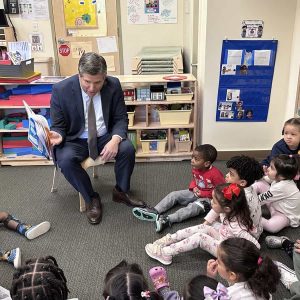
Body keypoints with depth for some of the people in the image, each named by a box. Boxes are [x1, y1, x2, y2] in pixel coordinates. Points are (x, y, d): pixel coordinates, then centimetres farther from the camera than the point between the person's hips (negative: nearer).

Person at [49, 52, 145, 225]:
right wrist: (57, 135, -30)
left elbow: (121, 119, -5)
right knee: (65, 160, -31)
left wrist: (115, 140, -25)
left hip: (105, 137, 2)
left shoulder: (114, 86, -11)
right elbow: (59, 126, -5)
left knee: (128, 149, -25)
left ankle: (121, 192, 3)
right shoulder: (61, 90, -15)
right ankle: (91, 199, -6)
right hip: (75, 140, -1)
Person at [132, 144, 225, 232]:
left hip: (208, 198, -7)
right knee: (174, 195, -6)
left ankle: (168, 219, -49)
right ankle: (154, 211, -21)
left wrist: (203, 193, -21)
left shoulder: (215, 174, -26)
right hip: (196, 192, 8)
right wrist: (193, 187, -8)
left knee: (194, 206, -35)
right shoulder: (195, 169, -4)